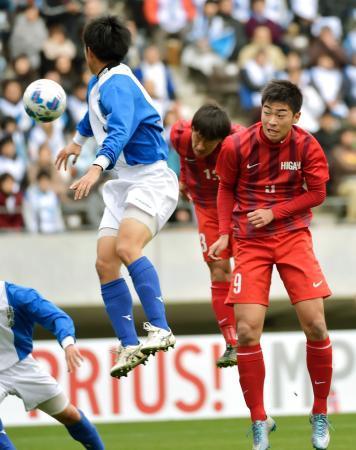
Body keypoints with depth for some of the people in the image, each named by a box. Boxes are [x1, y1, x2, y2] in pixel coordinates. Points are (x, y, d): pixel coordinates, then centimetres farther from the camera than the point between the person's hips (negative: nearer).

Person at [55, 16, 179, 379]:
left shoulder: (118, 84, -17)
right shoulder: (98, 84, 14)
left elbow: (119, 131, -35)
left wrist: (97, 168, -51)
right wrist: (77, 141, 57)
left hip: (151, 179, -10)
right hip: (124, 185, 10)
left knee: (126, 247, -31)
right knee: (105, 262, -3)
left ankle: (160, 329, -34)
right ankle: (129, 346, -1)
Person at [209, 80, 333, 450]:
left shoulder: (307, 146, -7)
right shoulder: (237, 145, -7)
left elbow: (317, 193, -1)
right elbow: (226, 189, 8)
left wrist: (274, 212, -12)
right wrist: (224, 232, -2)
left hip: (293, 236, 0)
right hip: (250, 242, 0)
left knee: (315, 325, -8)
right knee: (247, 332, -10)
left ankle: (320, 415, 11)